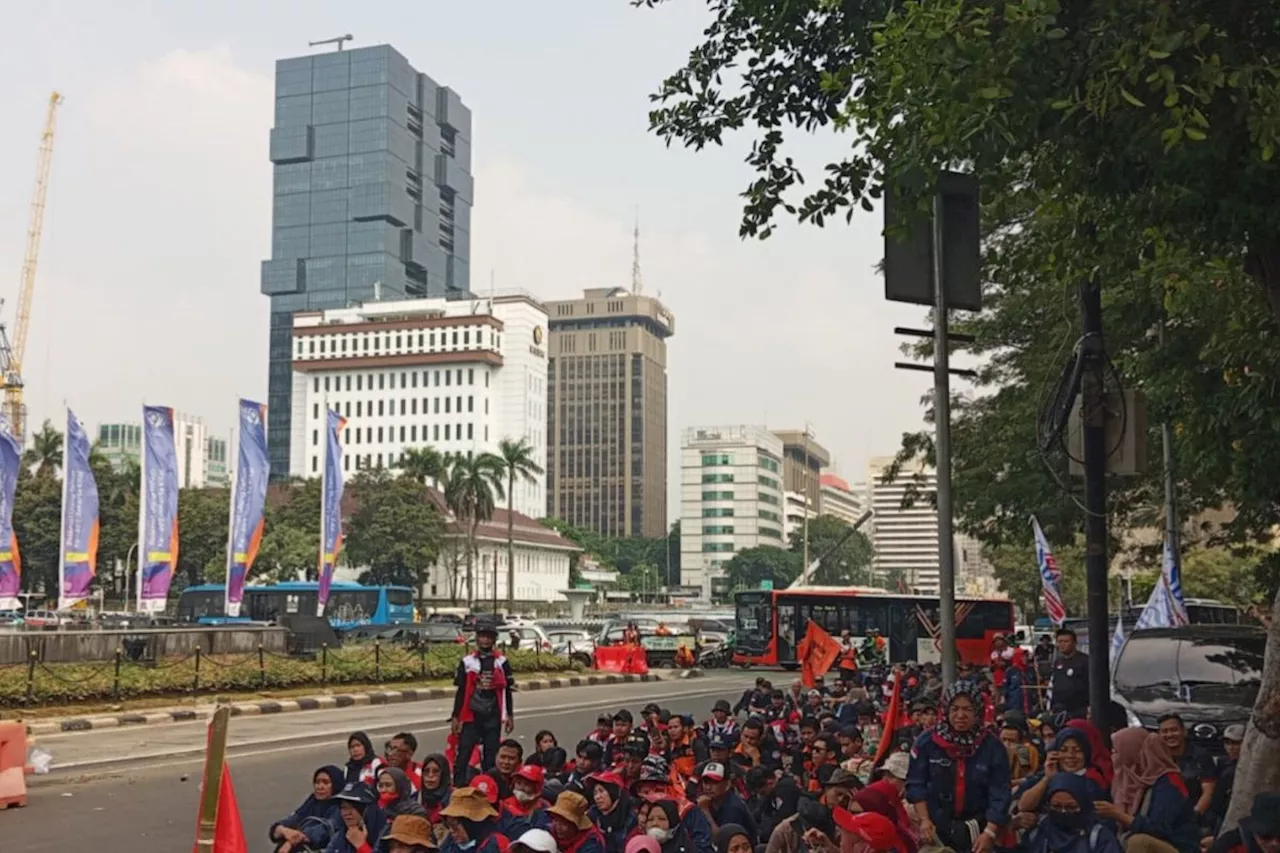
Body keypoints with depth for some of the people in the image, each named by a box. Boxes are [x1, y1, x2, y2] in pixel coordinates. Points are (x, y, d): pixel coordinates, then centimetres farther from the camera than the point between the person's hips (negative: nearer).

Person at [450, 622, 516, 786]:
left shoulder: (501, 661, 4)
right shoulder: (467, 662, 2)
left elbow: (507, 691, 9)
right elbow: (460, 691, 5)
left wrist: (510, 715, 7)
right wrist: (455, 717, 2)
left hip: (493, 716, 1)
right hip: (471, 715, -1)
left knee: (491, 755, 4)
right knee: (464, 753, -5)